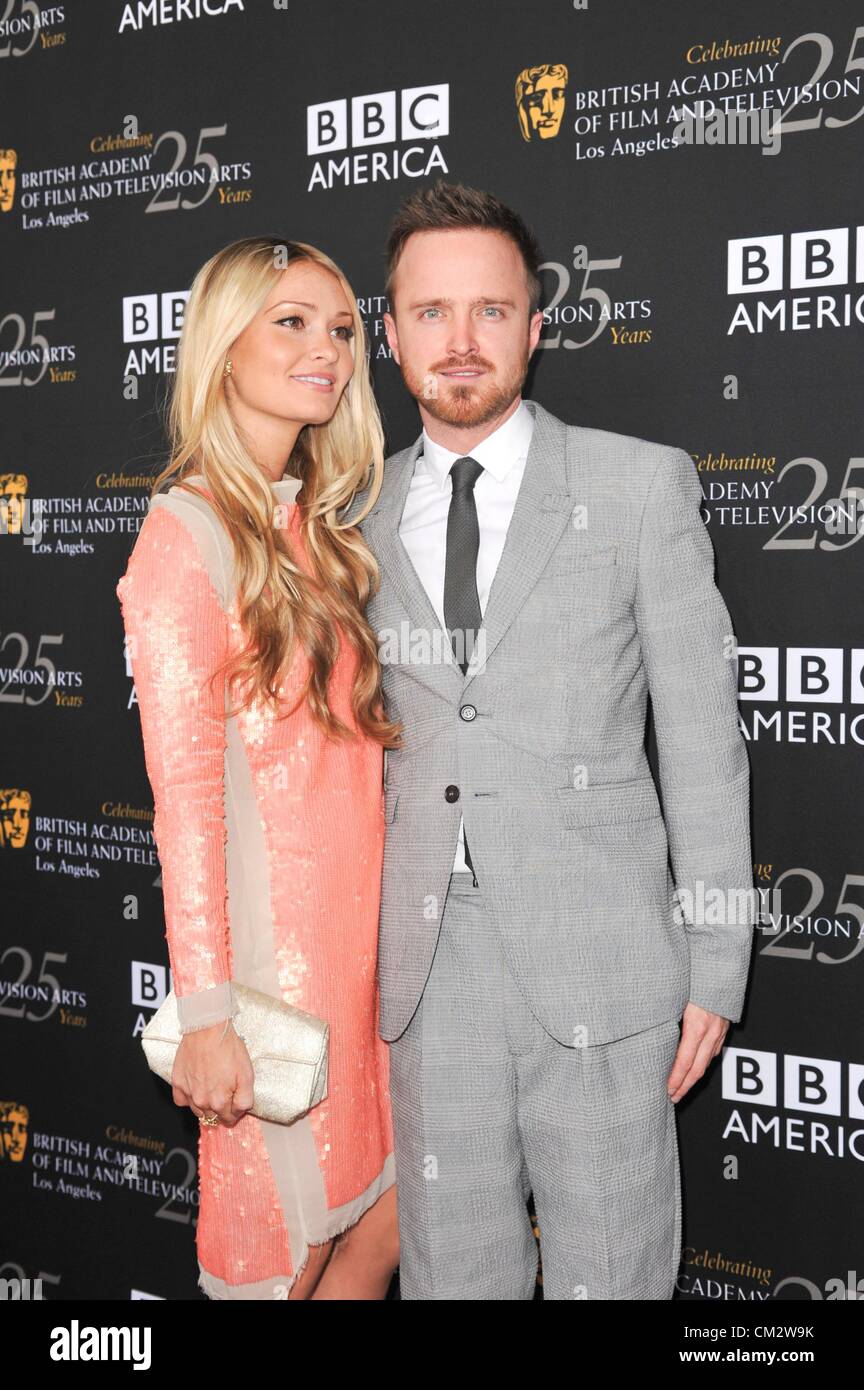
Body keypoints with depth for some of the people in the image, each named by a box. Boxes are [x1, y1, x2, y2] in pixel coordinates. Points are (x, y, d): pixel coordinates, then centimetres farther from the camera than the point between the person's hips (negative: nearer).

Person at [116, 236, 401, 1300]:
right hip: (270, 937, -7)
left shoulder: (315, 525, 12)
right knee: (284, 1254, 8)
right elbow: (184, 791, -17)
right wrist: (205, 1010, -18)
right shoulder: (187, 534, -13)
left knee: (385, 1223, 16)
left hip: (358, 925, 8)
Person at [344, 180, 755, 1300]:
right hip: (425, 975, 3)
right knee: (451, 1272, 14)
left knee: (609, 1277, 8)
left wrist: (713, 967, -5)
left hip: (599, 969, -3)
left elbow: (701, 734, -2)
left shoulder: (642, 486, -2)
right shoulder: (364, 517, 8)